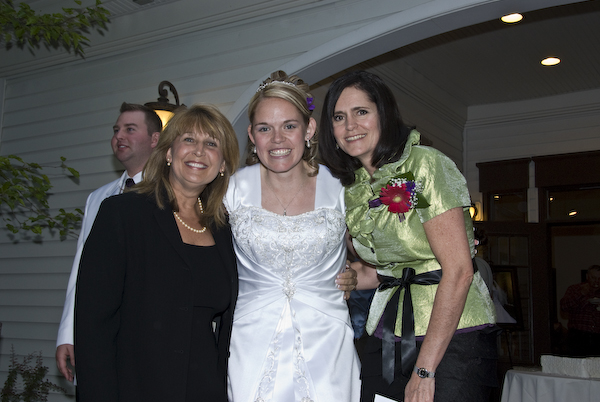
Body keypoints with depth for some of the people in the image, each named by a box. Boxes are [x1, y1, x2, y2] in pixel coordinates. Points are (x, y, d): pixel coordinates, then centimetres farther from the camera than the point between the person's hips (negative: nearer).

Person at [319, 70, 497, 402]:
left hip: (453, 335, -5)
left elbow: (458, 270, -17)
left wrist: (424, 369, -18)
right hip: (386, 339, 5)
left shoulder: (425, 164, -11)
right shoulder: (351, 189, 9)